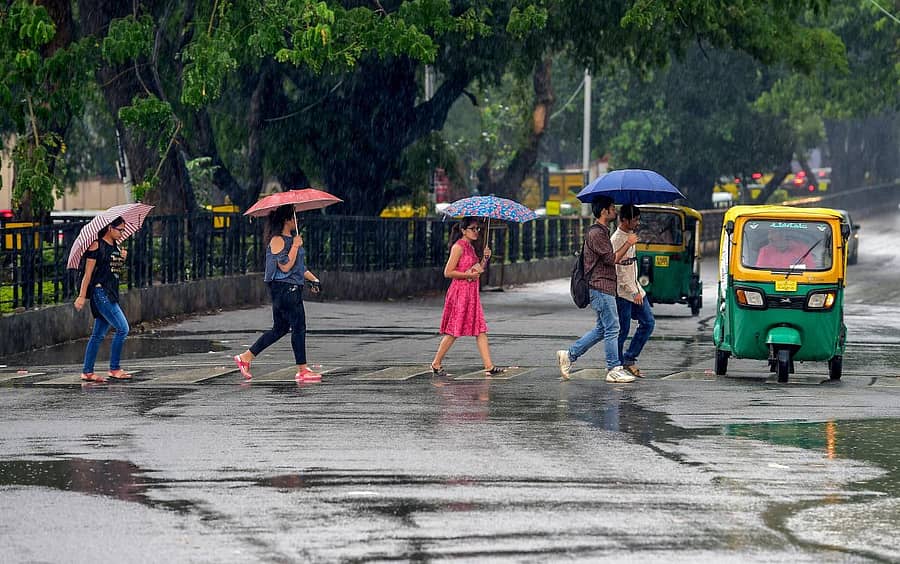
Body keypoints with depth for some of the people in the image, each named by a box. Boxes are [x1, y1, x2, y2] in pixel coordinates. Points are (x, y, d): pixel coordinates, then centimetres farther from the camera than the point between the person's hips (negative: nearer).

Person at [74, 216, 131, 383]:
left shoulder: (115, 246, 15)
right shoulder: (97, 246, -9)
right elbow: (88, 272, -11)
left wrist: (122, 259, 3)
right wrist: (82, 296, -14)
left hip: (111, 294, 8)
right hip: (100, 292, -8)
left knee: (99, 334, 9)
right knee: (122, 328, -11)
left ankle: (87, 372, 12)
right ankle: (114, 369, -5)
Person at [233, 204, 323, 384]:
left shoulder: (291, 238, 17)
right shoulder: (277, 240, -12)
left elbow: (299, 266, 25)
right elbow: (285, 266, -21)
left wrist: (312, 279, 15)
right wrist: (295, 246, -17)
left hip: (293, 287, 10)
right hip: (284, 287, -10)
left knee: (280, 328, 13)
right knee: (298, 327, -7)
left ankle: (245, 357, 19)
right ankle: (302, 371, -4)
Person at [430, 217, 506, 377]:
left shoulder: (472, 247, 15)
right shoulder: (459, 247, -11)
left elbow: (478, 271, 15)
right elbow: (448, 272, -16)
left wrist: (485, 258, 1)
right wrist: (469, 275, -16)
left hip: (472, 292, 9)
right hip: (460, 291, -9)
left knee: (480, 330, 2)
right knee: (454, 331, -4)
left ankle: (489, 366, -1)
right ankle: (436, 364, 7)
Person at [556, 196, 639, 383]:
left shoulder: (602, 232, 19)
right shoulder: (596, 233, -14)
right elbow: (612, 259, -17)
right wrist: (628, 243, -10)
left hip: (603, 287, 11)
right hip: (601, 286, -11)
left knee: (602, 329, 13)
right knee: (612, 329, -6)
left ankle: (569, 355, 15)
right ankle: (614, 369, -2)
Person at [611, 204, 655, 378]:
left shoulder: (630, 235, 12)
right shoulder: (617, 240, -17)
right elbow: (620, 271, -20)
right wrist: (634, 293, -21)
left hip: (634, 289, 9)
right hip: (623, 291, -9)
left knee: (648, 323, 7)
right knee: (623, 329, -3)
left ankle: (629, 359, 13)